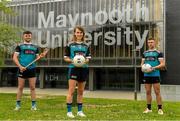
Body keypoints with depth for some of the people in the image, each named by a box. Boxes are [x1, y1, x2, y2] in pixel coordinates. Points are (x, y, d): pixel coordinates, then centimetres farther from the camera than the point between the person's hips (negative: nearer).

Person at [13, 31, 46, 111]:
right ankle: (18, 104, 13)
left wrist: (40, 56, -9)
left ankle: (33, 105, 8)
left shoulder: (35, 47, 14)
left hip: (32, 69, 2)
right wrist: (20, 66, -13)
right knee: (20, 87, 4)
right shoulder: (20, 46, 6)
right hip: (22, 69, -2)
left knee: (32, 87, 3)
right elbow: (14, 57, 0)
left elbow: (37, 58, 15)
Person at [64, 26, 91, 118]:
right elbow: (66, 58, 2)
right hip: (73, 68, -4)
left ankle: (80, 111, 19)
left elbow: (88, 58, 12)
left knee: (81, 91, 10)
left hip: (83, 69, 4)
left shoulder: (86, 46, 10)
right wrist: (73, 61, -16)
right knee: (71, 91, -7)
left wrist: (85, 61, -10)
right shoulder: (70, 44, 0)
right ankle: (69, 111, -1)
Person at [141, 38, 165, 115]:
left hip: (155, 75, -4)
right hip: (146, 75, 4)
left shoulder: (158, 53, 0)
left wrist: (153, 68, -16)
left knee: (157, 92, -4)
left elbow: (163, 64, -6)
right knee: (148, 92, 8)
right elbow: (142, 63, 20)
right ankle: (149, 108, 17)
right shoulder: (145, 53, 14)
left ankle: (160, 109, 3)